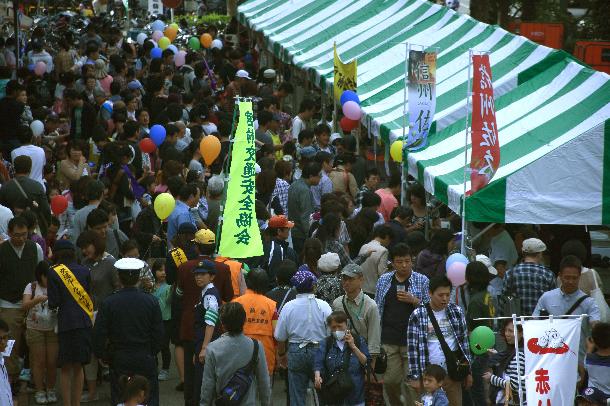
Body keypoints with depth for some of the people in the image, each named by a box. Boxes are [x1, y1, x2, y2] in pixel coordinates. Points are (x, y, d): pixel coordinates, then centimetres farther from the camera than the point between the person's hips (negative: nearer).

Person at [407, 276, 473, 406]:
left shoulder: (457, 312, 5)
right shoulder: (417, 316, -4)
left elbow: (464, 342, 10)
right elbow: (412, 347, -5)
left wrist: (468, 371, 9)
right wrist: (414, 376, -8)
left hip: (452, 374, 2)